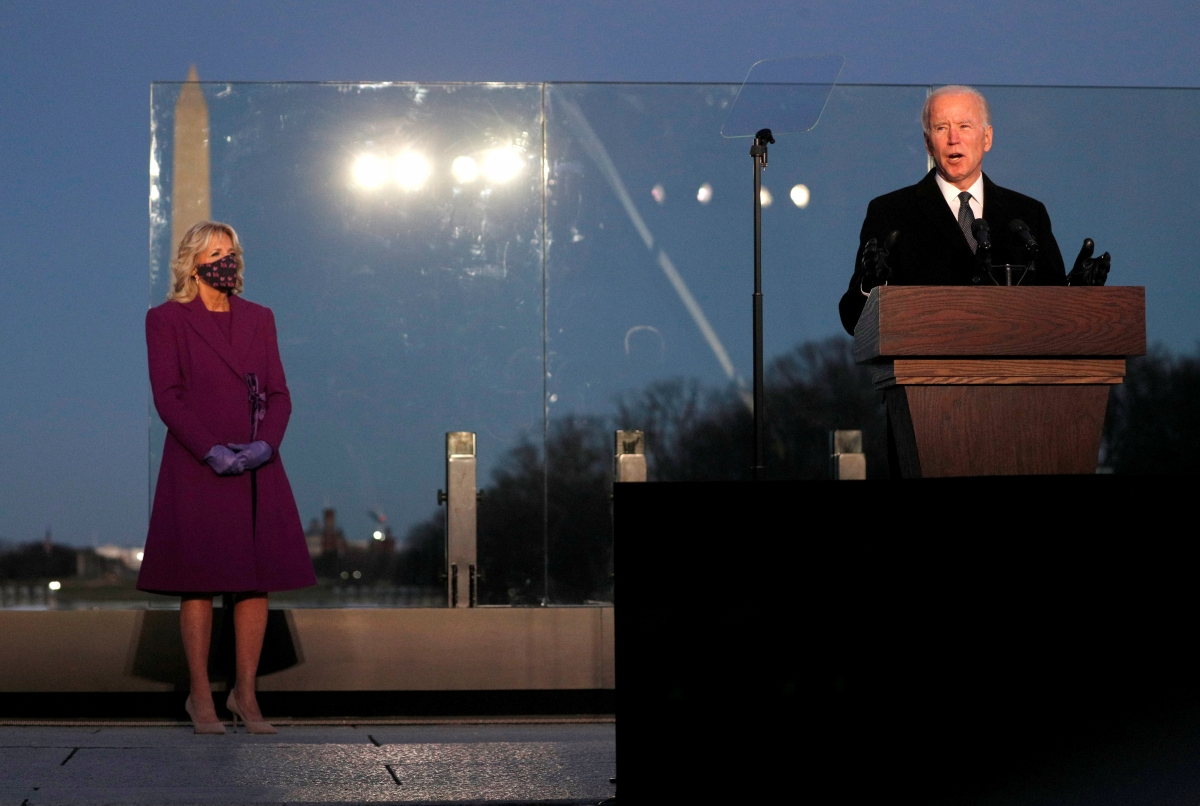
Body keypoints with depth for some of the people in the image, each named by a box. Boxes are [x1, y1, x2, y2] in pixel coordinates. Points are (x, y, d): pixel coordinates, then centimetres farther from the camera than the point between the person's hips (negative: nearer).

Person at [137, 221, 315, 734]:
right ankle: (200, 696, 5)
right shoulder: (166, 320, 1)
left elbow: (278, 393, 10)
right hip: (195, 470, -4)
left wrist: (267, 444, -9)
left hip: (258, 470, 4)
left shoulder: (258, 318, 14)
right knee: (199, 582, -2)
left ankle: (246, 693, 8)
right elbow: (167, 396, -6)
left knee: (257, 580, 1)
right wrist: (211, 451, -17)